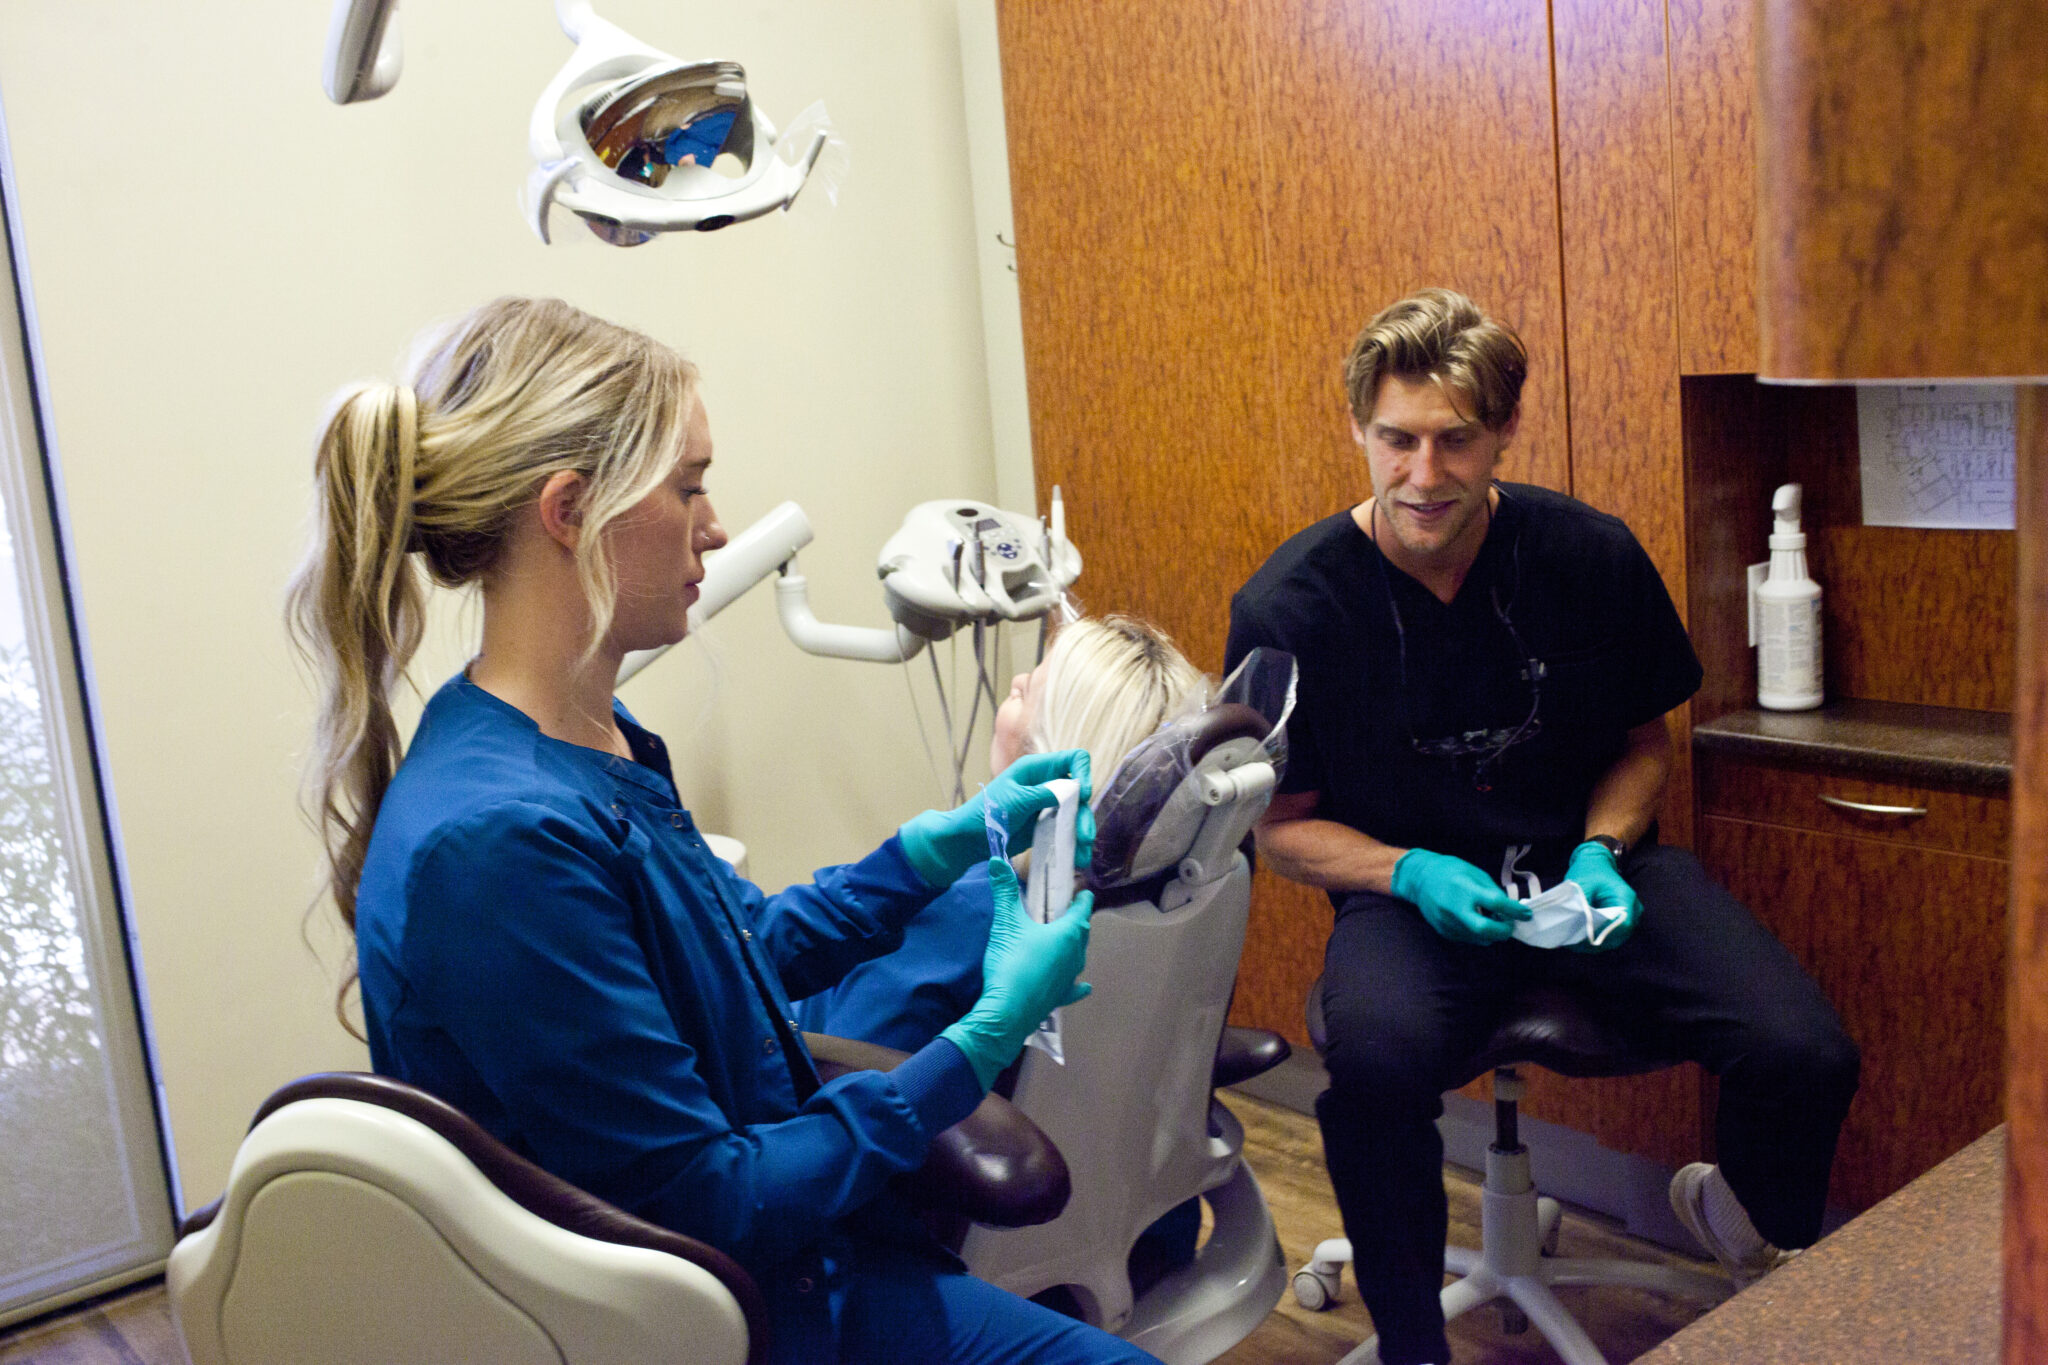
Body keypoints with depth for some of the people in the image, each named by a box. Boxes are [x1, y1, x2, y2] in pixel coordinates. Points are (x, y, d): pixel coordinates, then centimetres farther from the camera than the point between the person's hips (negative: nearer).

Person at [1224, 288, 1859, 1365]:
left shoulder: (1594, 557, -4)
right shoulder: (1286, 607, -10)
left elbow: (1644, 740, 12)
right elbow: (1281, 824, 1)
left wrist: (1600, 853, -7)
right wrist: (1411, 873, -17)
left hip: (1587, 863, 3)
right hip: (1407, 892, -2)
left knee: (1805, 1055, -19)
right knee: (1375, 1062, -37)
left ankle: (1749, 1217, 20)